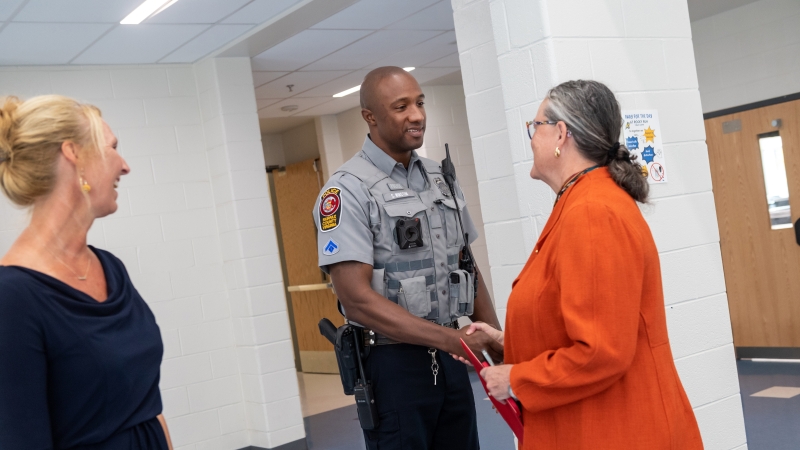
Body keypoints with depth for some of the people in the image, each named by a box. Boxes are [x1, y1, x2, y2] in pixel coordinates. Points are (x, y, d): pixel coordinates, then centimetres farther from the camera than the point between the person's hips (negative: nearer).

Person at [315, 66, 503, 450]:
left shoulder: (438, 177, 9)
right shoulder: (349, 190, -11)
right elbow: (356, 298, -19)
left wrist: (498, 344, 6)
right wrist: (450, 338, -21)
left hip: (450, 359, 6)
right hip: (393, 364, -6)